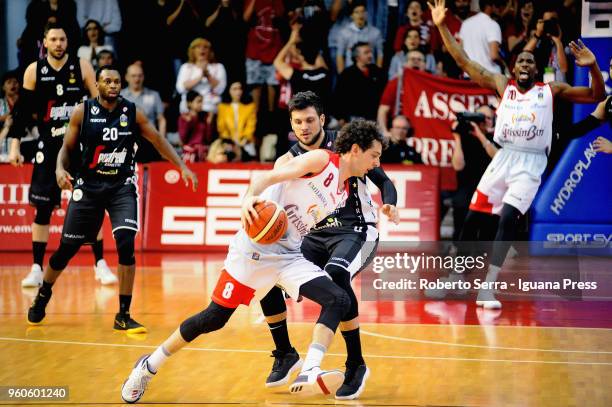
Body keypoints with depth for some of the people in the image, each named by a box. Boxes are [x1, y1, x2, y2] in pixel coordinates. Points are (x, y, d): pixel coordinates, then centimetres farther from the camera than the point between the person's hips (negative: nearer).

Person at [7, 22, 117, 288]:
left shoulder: (82, 67, -1)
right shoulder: (34, 71, 1)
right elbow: (23, 110, 4)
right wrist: (15, 145, -1)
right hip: (49, 146, 1)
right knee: (42, 208, 1)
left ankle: (100, 264, 8)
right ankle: (37, 268, 8)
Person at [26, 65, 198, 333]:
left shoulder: (132, 113, -3)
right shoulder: (82, 112, -5)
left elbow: (158, 140, 5)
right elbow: (67, 148, 1)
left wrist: (182, 167, -2)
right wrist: (60, 169, -19)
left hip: (122, 187, 0)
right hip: (88, 186, 0)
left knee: (126, 244, -17)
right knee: (68, 248, 5)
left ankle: (123, 316, -8)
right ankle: (42, 298, 32)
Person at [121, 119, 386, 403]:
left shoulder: (344, 193, 15)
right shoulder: (321, 159, -7)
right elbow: (270, 176, -18)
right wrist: (250, 197, -36)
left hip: (290, 255, 7)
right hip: (256, 245, -7)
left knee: (338, 301, -14)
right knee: (214, 318, -4)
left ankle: (308, 375, -29)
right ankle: (149, 366, 14)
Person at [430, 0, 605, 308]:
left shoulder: (551, 91, 5)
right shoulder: (502, 85, 9)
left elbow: (597, 96, 2)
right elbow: (464, 62, 8)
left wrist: (592, 66, -17)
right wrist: (442, 27, 1)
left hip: (531, 164, -3)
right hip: (504, 158, 3)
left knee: (508, 218, -19)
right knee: (472, 217, 3)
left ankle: (487, 288, -19)